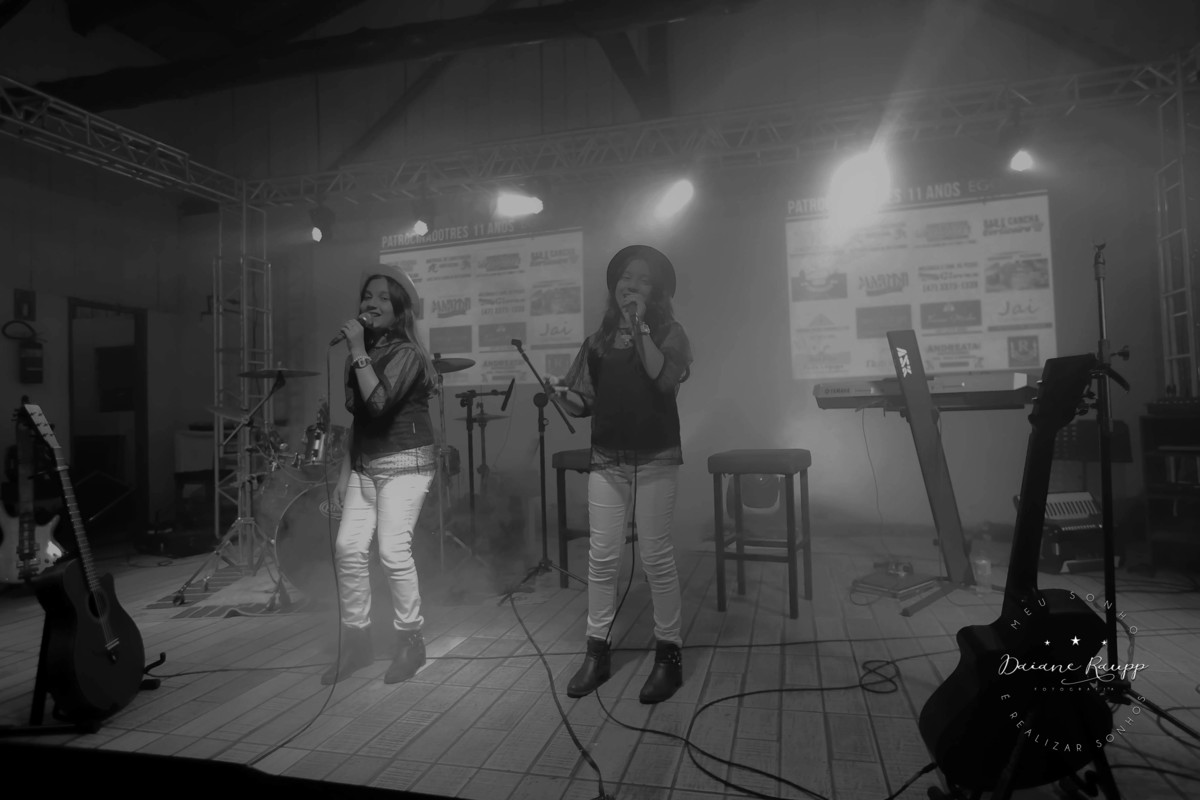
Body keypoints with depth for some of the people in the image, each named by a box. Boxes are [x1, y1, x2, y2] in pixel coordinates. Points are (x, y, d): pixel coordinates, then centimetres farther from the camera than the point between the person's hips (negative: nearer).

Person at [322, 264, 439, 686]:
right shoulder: (363, 354, 14)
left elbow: (379, 403, -25)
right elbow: (357, 417, 17)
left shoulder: (407, 353, -10)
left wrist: (358, 351, -18)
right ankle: (356, 640, 15)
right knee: (347, 548, 1)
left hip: (405, 463, -7)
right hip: (364, 464, 7)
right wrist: (345, 471, 15)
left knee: (394, 552, -12)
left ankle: (410, 642, 6)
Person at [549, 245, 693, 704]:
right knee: (602, 556, 5)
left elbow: (666, 379, -17)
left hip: (656, 459, -3)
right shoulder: (600, 339, 12)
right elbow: (583, 404, 10)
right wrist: (561, 393, -10)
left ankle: (669, 653, 14)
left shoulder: (669, 333, 3)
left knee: (656, 556, 0)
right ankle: (597, 652, 18)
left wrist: (640, 327, -14)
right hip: (606, 460, 3)